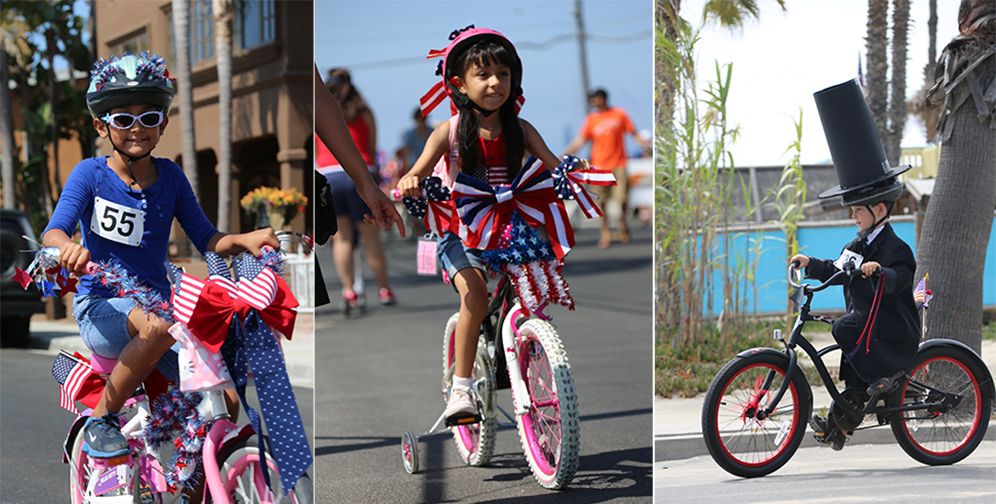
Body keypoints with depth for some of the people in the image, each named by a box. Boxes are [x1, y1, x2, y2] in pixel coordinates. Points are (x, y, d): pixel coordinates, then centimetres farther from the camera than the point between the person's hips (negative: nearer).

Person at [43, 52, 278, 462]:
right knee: (159, 325, -39)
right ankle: (100, 419, -19)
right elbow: (53, 230, -15)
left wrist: (243, 240, -13)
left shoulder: (171, 177, 8)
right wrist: (67, 247, -39)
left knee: (224, 401, -13)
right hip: (101, 308, -4)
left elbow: (206, 239, 9)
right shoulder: (90, 174, -3)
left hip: (155, 301, 4)